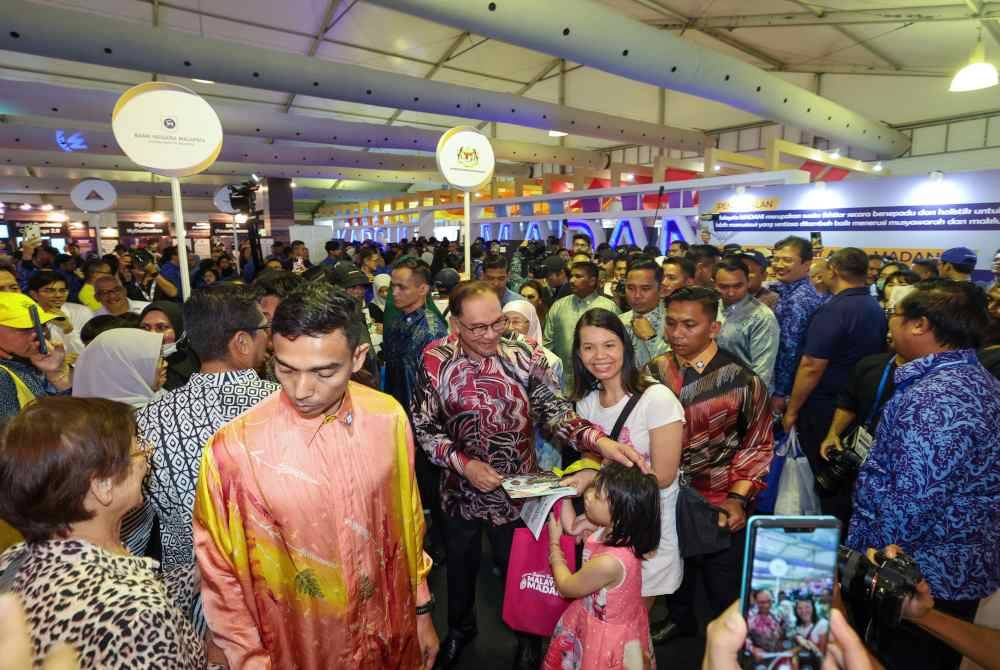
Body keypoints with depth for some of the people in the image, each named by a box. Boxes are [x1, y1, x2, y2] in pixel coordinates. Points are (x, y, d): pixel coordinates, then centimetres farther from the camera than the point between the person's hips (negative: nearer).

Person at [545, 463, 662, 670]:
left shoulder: (608, 562, -40)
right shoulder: (614, 529, -18)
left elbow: (565, 587, -20)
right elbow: (572, 527, 2)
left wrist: (554, 543, -9)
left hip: (606, 637, -7)